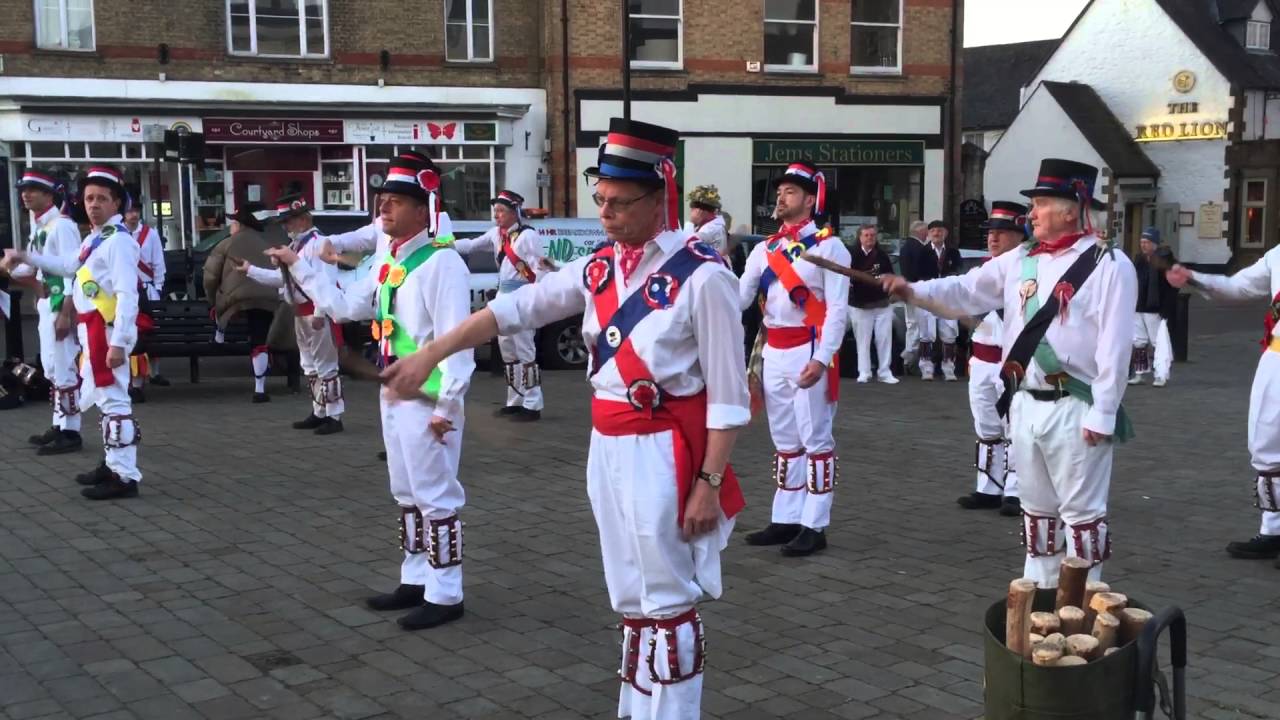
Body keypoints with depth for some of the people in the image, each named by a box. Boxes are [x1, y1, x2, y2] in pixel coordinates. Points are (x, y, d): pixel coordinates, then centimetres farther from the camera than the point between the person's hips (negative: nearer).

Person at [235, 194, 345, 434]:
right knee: (310, 366, 17)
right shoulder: (294, 245, 15)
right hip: (300, 312, 11)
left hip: (315, 312, -10)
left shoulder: (317, 244, -16)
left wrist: (319, 312, -25)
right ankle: (319, 412, 28)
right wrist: (250, 270, 20)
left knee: (325, 365, -5)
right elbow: (282, 278, 22)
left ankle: (334, 416, 0)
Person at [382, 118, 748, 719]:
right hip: (607, 448, 7)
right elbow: (513, 309, 7)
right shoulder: (600, 268, 6)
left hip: (663, 453, -7)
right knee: (631, 600, 18)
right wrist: (428, 355, 4)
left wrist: (709, 482, -15)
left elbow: (728, 394, -14)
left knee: (666, 604, 3)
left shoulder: (701, 275, -15)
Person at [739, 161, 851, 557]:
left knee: (814, 438, -1)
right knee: (784, 440, 12)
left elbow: (837, 309, -12)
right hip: (773, 352, 7)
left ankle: (814, 526, 4)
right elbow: (740, 299, 7)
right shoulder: (764, 249, 12)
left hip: (809, 351, -7)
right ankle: (786, 520, 20)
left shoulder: (828, 246, -6)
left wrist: (822, 358, -20)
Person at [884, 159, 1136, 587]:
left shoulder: (1108, 265, -11)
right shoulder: (1020, 260, 9)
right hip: (1025, 405, 7)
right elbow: (968, 291, 11)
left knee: (1081, 511, 3)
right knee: (1036, 507, 18)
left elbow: (1114, 347, -15)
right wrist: (914, 290, -6)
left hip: (1074, 410, -7)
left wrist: (1102, 414, -17)